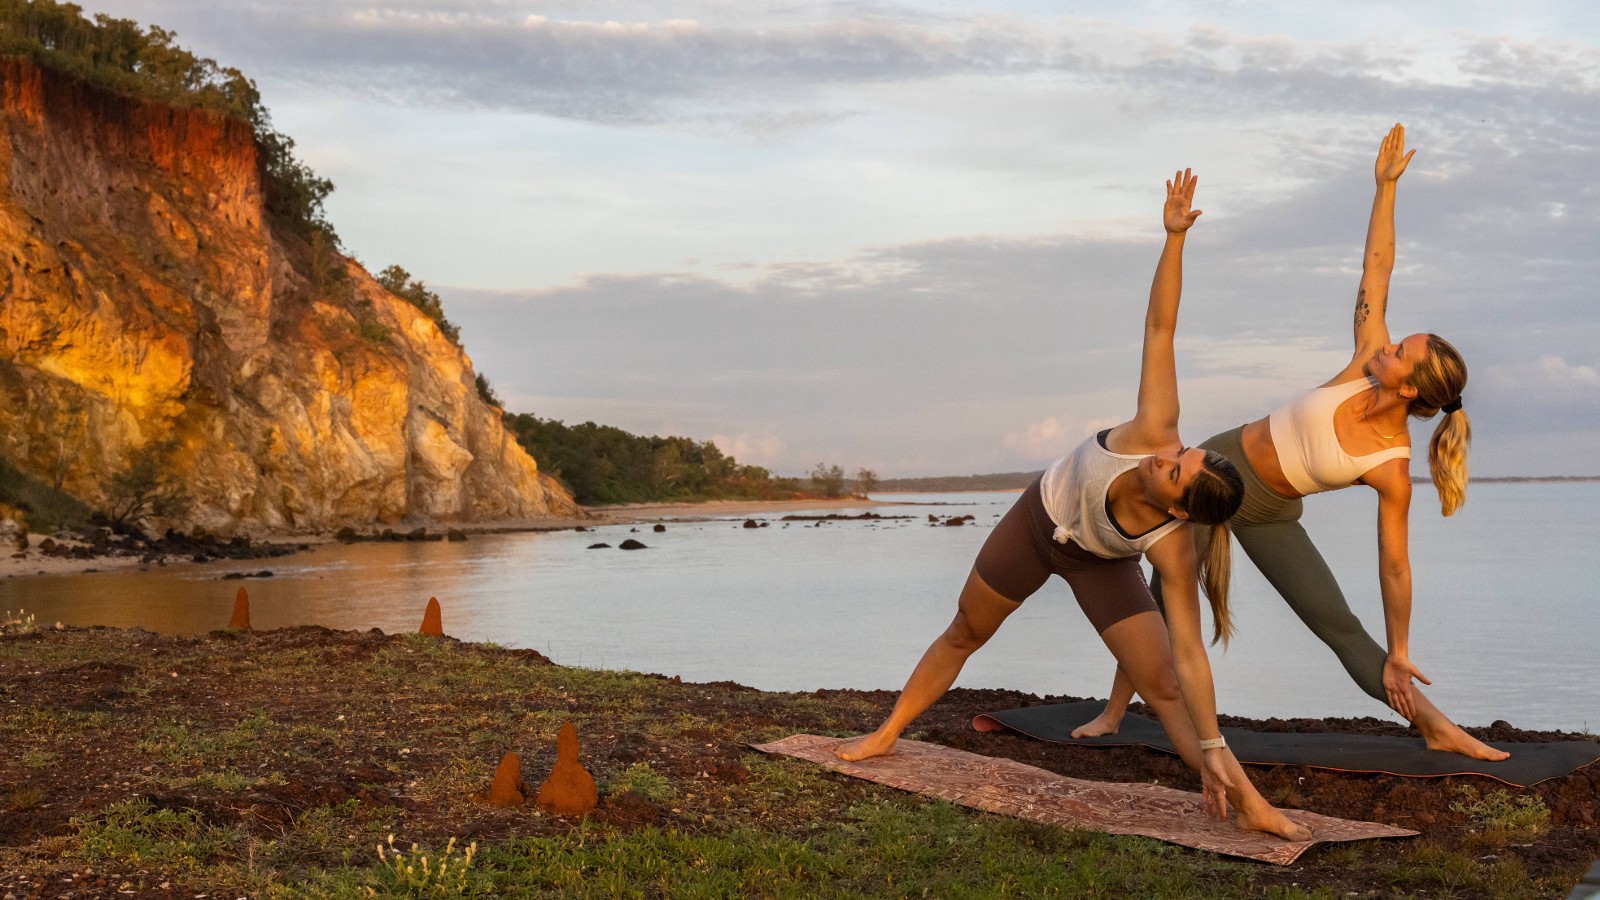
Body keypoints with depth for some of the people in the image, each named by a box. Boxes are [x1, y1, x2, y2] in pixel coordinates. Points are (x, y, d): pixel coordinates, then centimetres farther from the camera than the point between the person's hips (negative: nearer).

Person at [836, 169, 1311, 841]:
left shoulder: (1171, 546, -39)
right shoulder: (1156, 431, -39)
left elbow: (1188, 655, -36)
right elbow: (1158, 327, -40)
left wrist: (1211, 753, -38)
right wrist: (1175, 235, -48)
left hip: (1101, 564, -2)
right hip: (1038, 521, 3)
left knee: (1163, 684, -18)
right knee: (963, 635, 18)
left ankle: (1246, 804, -16)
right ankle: (887, 734, 37)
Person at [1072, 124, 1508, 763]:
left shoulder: (1392, 469, -22)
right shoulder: (1366, 364, -16)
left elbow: (1394, 567, -16)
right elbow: (1376, 270, -12)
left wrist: (1399, 655, -12)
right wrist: (1386, 185, -13)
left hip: (1267, 516, -2)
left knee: (1343, 630, -5)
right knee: (1165, 595, 0)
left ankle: (1436, 728, 5)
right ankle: (1113, 713, 13)